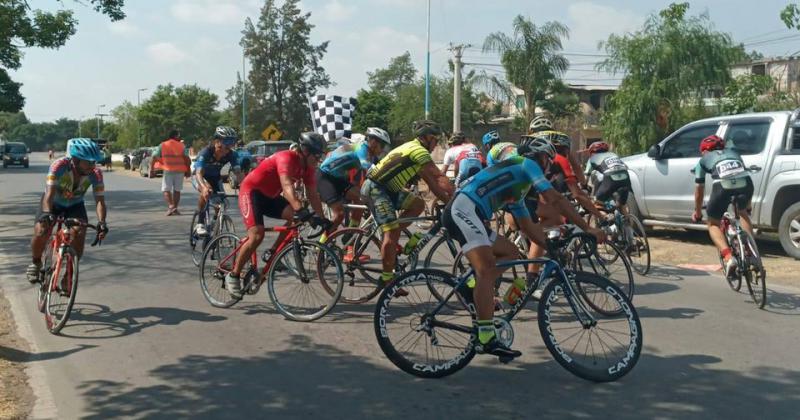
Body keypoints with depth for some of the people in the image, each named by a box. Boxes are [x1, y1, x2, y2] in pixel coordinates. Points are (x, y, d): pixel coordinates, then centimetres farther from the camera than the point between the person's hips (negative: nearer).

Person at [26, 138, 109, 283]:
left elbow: (100, 200, -30)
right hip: (53, 203, -1)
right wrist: (47, 214, -59)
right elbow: (49, 194, -40)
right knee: (41, 232, -21)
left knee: (79, 233, -24)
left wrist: (101, 222, -48)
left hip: (75, 205, 1)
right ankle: (35, 263, 11)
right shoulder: (59, 166, -34)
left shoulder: (96, 173, -27)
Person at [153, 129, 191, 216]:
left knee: (166, 189, 3)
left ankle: (170, 206, -17)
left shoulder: (162, 145, 5)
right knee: (177, 190, 12)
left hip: (168, 170, -1)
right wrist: (188, 171, 2)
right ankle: (175, 208, 11)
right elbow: (187, 159, -5)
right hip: (179, 171, 1)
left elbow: (155, 157, -1)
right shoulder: (182, 146, 4)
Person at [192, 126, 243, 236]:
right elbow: (199, 173, -47)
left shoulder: (232, 155, -26)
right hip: (200, 177, -4)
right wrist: (204, 187, -67)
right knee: (206, 192, -35)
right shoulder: (205, 153, -36)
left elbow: (238, 172, -34)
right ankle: (200, 224, -23)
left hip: (215, 178, 4)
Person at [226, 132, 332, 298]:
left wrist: (321, 219, -12)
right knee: (257, 236, -22)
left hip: (271, 196, 8)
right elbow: (287, 187, -43)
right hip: (252, 191, -8)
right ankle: (233, 275, -6)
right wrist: (301, 210, -56)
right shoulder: (286, 158, -28)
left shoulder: (308, 167, -3)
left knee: (297, 216, -15)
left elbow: (313, 195, -2)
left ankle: (272, 253, -1)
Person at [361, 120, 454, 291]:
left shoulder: (413, 150, 19)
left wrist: (447, 200, 8)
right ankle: (387, 280, -8)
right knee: (391, 233, -14)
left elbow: (431, 180, 16)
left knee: (418, 204, 5)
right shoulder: (419, 151, -12)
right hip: (375, 188, -10)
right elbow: (439, 177, -15)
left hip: (387, 189, 10)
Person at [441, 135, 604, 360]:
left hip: (464, 216, 10)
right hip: (462, 209, -10)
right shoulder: (527, 163, 6)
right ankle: (487, 338, -27)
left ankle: (475, 289, 5)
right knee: (487, 270, -21)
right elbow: (556, 199, -3)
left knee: (511, 252, 16)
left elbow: (529, 228, 29)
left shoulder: (516, 189, 31)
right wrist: (587, 228, -3)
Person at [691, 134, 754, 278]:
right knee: (743, 213, 35)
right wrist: (748, 206, 57)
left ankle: (728, 257, -3)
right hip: (745, 183, 3)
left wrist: (697, 212, 48)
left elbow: (699, 190, 33)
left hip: (723, 186, -3)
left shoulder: (704, 160, 29)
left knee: (713, 224, 19)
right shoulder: (733, 152, 37)